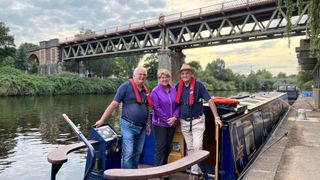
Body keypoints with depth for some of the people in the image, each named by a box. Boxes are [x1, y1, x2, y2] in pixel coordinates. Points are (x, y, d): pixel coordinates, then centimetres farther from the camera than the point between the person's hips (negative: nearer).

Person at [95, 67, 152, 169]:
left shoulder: (145, 90, 12)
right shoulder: (126, 86, -8)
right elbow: (114, 104, -9)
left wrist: (148, 124, 18)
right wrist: (102, 120, -11)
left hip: (142, 128, 6)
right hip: (128, 126, -6)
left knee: (137, 153, 15)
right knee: (128, 154, -5)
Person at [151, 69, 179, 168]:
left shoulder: (174, 90, 5)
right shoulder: (155, 91, -9)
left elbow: (177, 105, 6)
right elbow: (156, 108, -13)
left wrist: (174, 117, -9)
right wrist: (167, 119, -13)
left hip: (172, 123, 5)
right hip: (160, 123, -5)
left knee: (168, 146, 14)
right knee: (160, 147, -1)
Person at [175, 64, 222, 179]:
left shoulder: (198, 85, -10)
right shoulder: (178, 87, 3)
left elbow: (209, 100, -10)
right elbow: (175, 103, 14)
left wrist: (216, 117, -15)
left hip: (197, 121, -4)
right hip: (184, 122, 4)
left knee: (197, 146, -7)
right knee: (190, 148, 11)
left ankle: (195, 172, 6)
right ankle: (195, 170, 25)